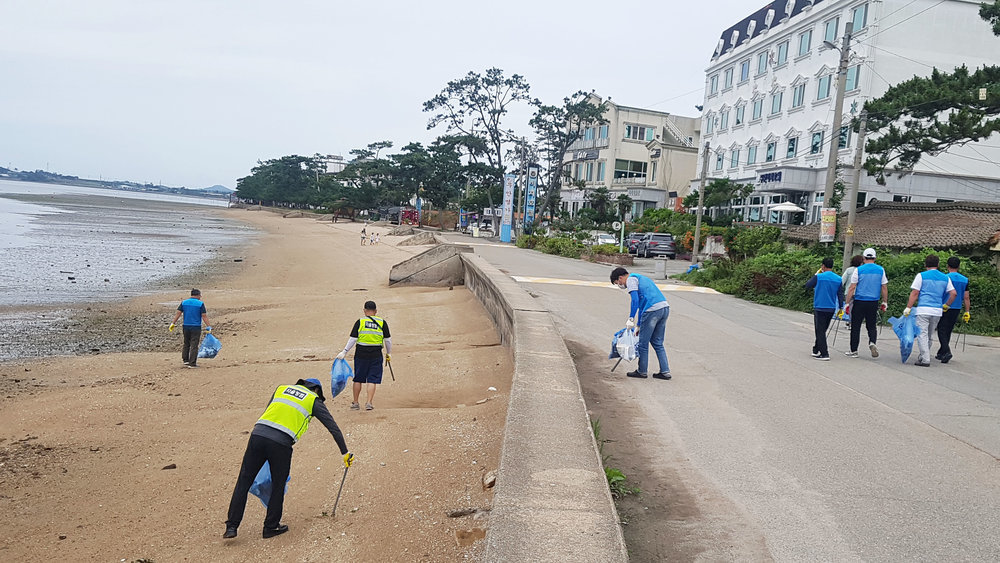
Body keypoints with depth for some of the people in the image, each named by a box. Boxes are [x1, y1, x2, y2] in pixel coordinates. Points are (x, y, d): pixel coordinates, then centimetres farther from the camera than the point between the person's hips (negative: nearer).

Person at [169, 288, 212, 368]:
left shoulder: (184, 302, 6)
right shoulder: (200, 303, -6)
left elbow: (178, 313, 0)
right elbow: (204, 316, -9)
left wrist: (173, 323, 4)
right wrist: (208, 327, -8)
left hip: (186, 326, 4)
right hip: (196, 327, -4)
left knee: (186, 344, 19)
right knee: (194, 346, -1)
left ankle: (185, 360, 23)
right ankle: (192, 363, -1)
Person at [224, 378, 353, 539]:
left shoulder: (282, 388, 27)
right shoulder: (314, 400, 16)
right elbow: (333, 426, 15)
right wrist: (345, 452, 20)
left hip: (257, 434, 3)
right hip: (281, 443, -3)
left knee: (244, 482, 12)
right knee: (278, 486, 15)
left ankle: (232, 526, 13)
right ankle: (271, 527, 24)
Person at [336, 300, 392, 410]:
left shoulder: (360, 322, -1)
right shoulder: (382, 322, 2)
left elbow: (352, 339, -4)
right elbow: (388, 340, 5)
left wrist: (344, 352, 2)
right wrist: (388, 354, 16)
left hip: (361, 354, 0)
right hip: (376, 354, 0)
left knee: (358, 379, 11)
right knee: (372, 380, 4)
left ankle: (355, 403, 19)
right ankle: (369, 403, -2)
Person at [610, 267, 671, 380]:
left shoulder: (631, 279, 2)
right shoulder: (639, 278, 30)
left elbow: (635, 300, -13)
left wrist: (631, 319, -13)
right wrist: (639, 325, 36)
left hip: (653, 309, -9)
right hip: (665, 307, 9)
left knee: (643, 343, 6)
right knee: (657, 343, 17)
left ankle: (642, 372, 16)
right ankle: (665, 371, 15)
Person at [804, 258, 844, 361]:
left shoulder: (818, 277, -11)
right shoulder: (838, 279, 2)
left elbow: (807, 285, 1)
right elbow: (840, 294, 6)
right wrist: (841, 308, 13)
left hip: (819, 308, -5)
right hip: (831, 309, 5)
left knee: (820, 331, -1)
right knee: (823, 330, 17)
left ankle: (824, 354, -7)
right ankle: (816, 350, 28)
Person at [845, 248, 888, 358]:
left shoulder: (859, 270, -4)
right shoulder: (881, 270, 4)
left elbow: (852, 288, -5)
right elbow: (885, 288, 9)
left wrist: (847, 303, 0)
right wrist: (885, 303, 18)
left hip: (859, 301, -3)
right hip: (874, 303, 3)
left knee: (856, 326, 5)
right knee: (872, 326, 14)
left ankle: (853, 351, 10)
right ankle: (872, 342, -12)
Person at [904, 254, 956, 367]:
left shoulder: (921, 276, -1)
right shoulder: (945, 278, 12)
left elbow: (914, 293, -5)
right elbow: (953, 293, 8)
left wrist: (908, 308, -3)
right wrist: (946, 305, 21)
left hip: (923, 310, -5)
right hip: (937, 311, 5)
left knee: (922, 334, -5)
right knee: (929, 335, 15)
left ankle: (925, 360, -13)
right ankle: (922, 356, 22)